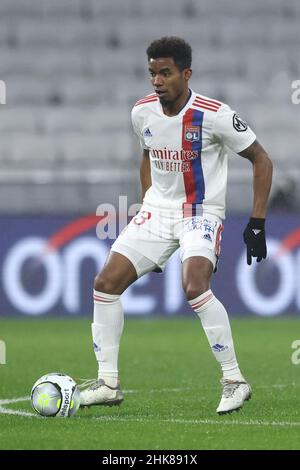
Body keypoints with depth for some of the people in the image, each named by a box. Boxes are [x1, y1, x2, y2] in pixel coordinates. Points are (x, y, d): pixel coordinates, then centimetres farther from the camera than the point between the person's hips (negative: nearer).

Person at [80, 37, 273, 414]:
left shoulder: (214, 115, -17)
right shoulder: (143, 112, -1)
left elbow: (262, 162, -8)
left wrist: (256, 223, -11)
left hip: (201, 213, -6)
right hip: (157, 211, 6)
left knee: (195, 287, -30)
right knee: (106, 283, -6)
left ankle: (234, 380, -15)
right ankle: (108, 383, 5)